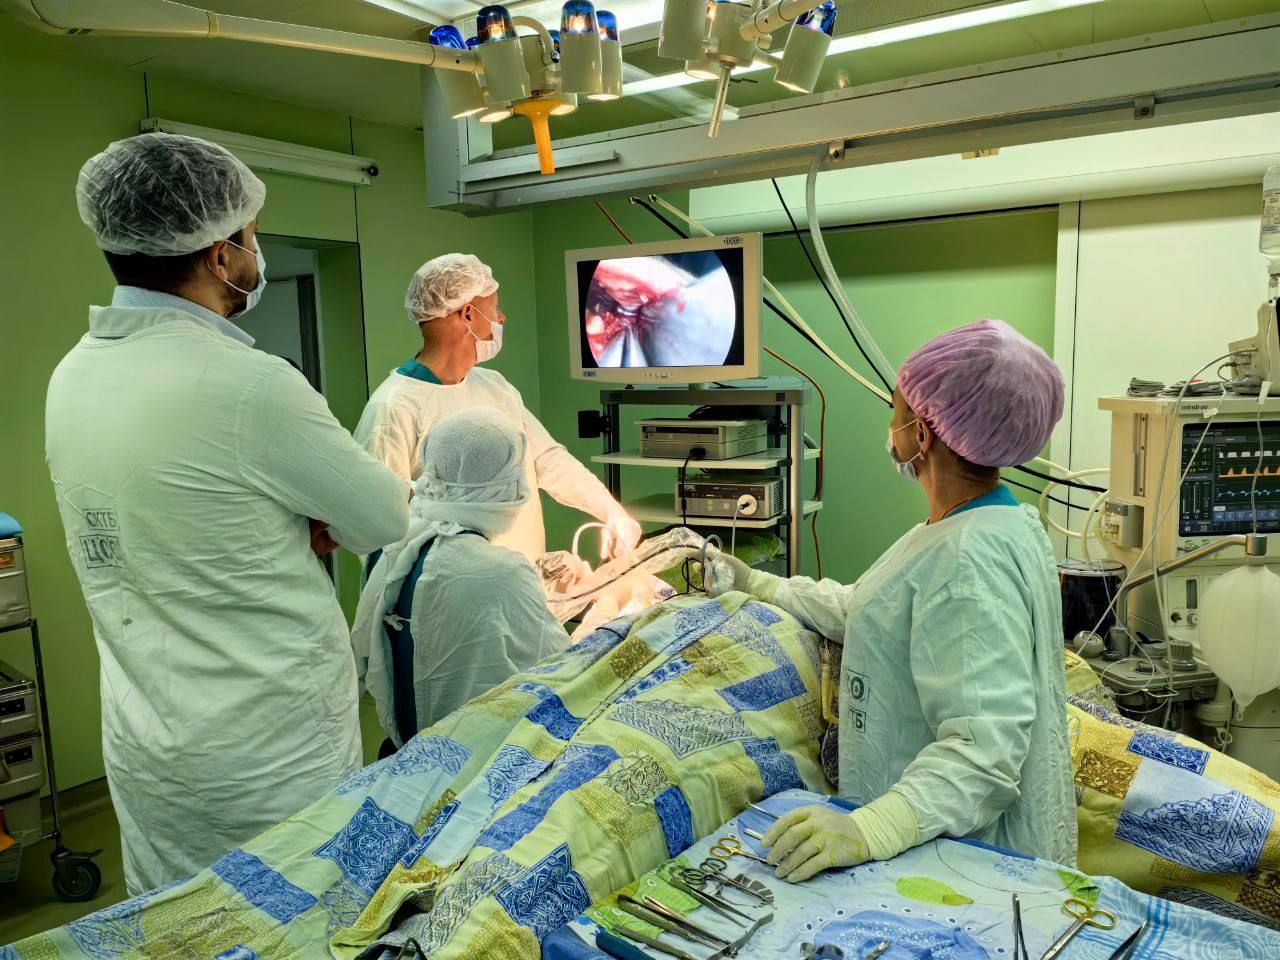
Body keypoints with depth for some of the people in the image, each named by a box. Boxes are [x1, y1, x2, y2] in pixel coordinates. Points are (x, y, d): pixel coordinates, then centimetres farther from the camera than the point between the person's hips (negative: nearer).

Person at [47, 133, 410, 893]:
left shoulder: (73, 376, 0)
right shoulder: (247, 385, -25)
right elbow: (385, 520, -12)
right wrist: (317, 519, 7)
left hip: (143, 745, 7)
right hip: (269, 753, -7)